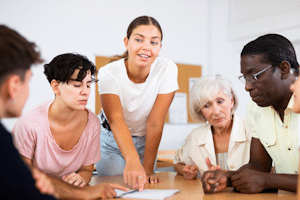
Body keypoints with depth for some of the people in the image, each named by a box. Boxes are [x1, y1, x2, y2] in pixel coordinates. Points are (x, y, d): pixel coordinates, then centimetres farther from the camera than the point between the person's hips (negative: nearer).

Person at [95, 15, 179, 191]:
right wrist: (132, 161, -55)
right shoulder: (109, 73, -25)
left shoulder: (167, 69, -22)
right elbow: (116, 119, -38)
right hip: (112, 141, -1)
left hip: (145, 142, 1)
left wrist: (148, 169, -24)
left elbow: (155, 123, -22)